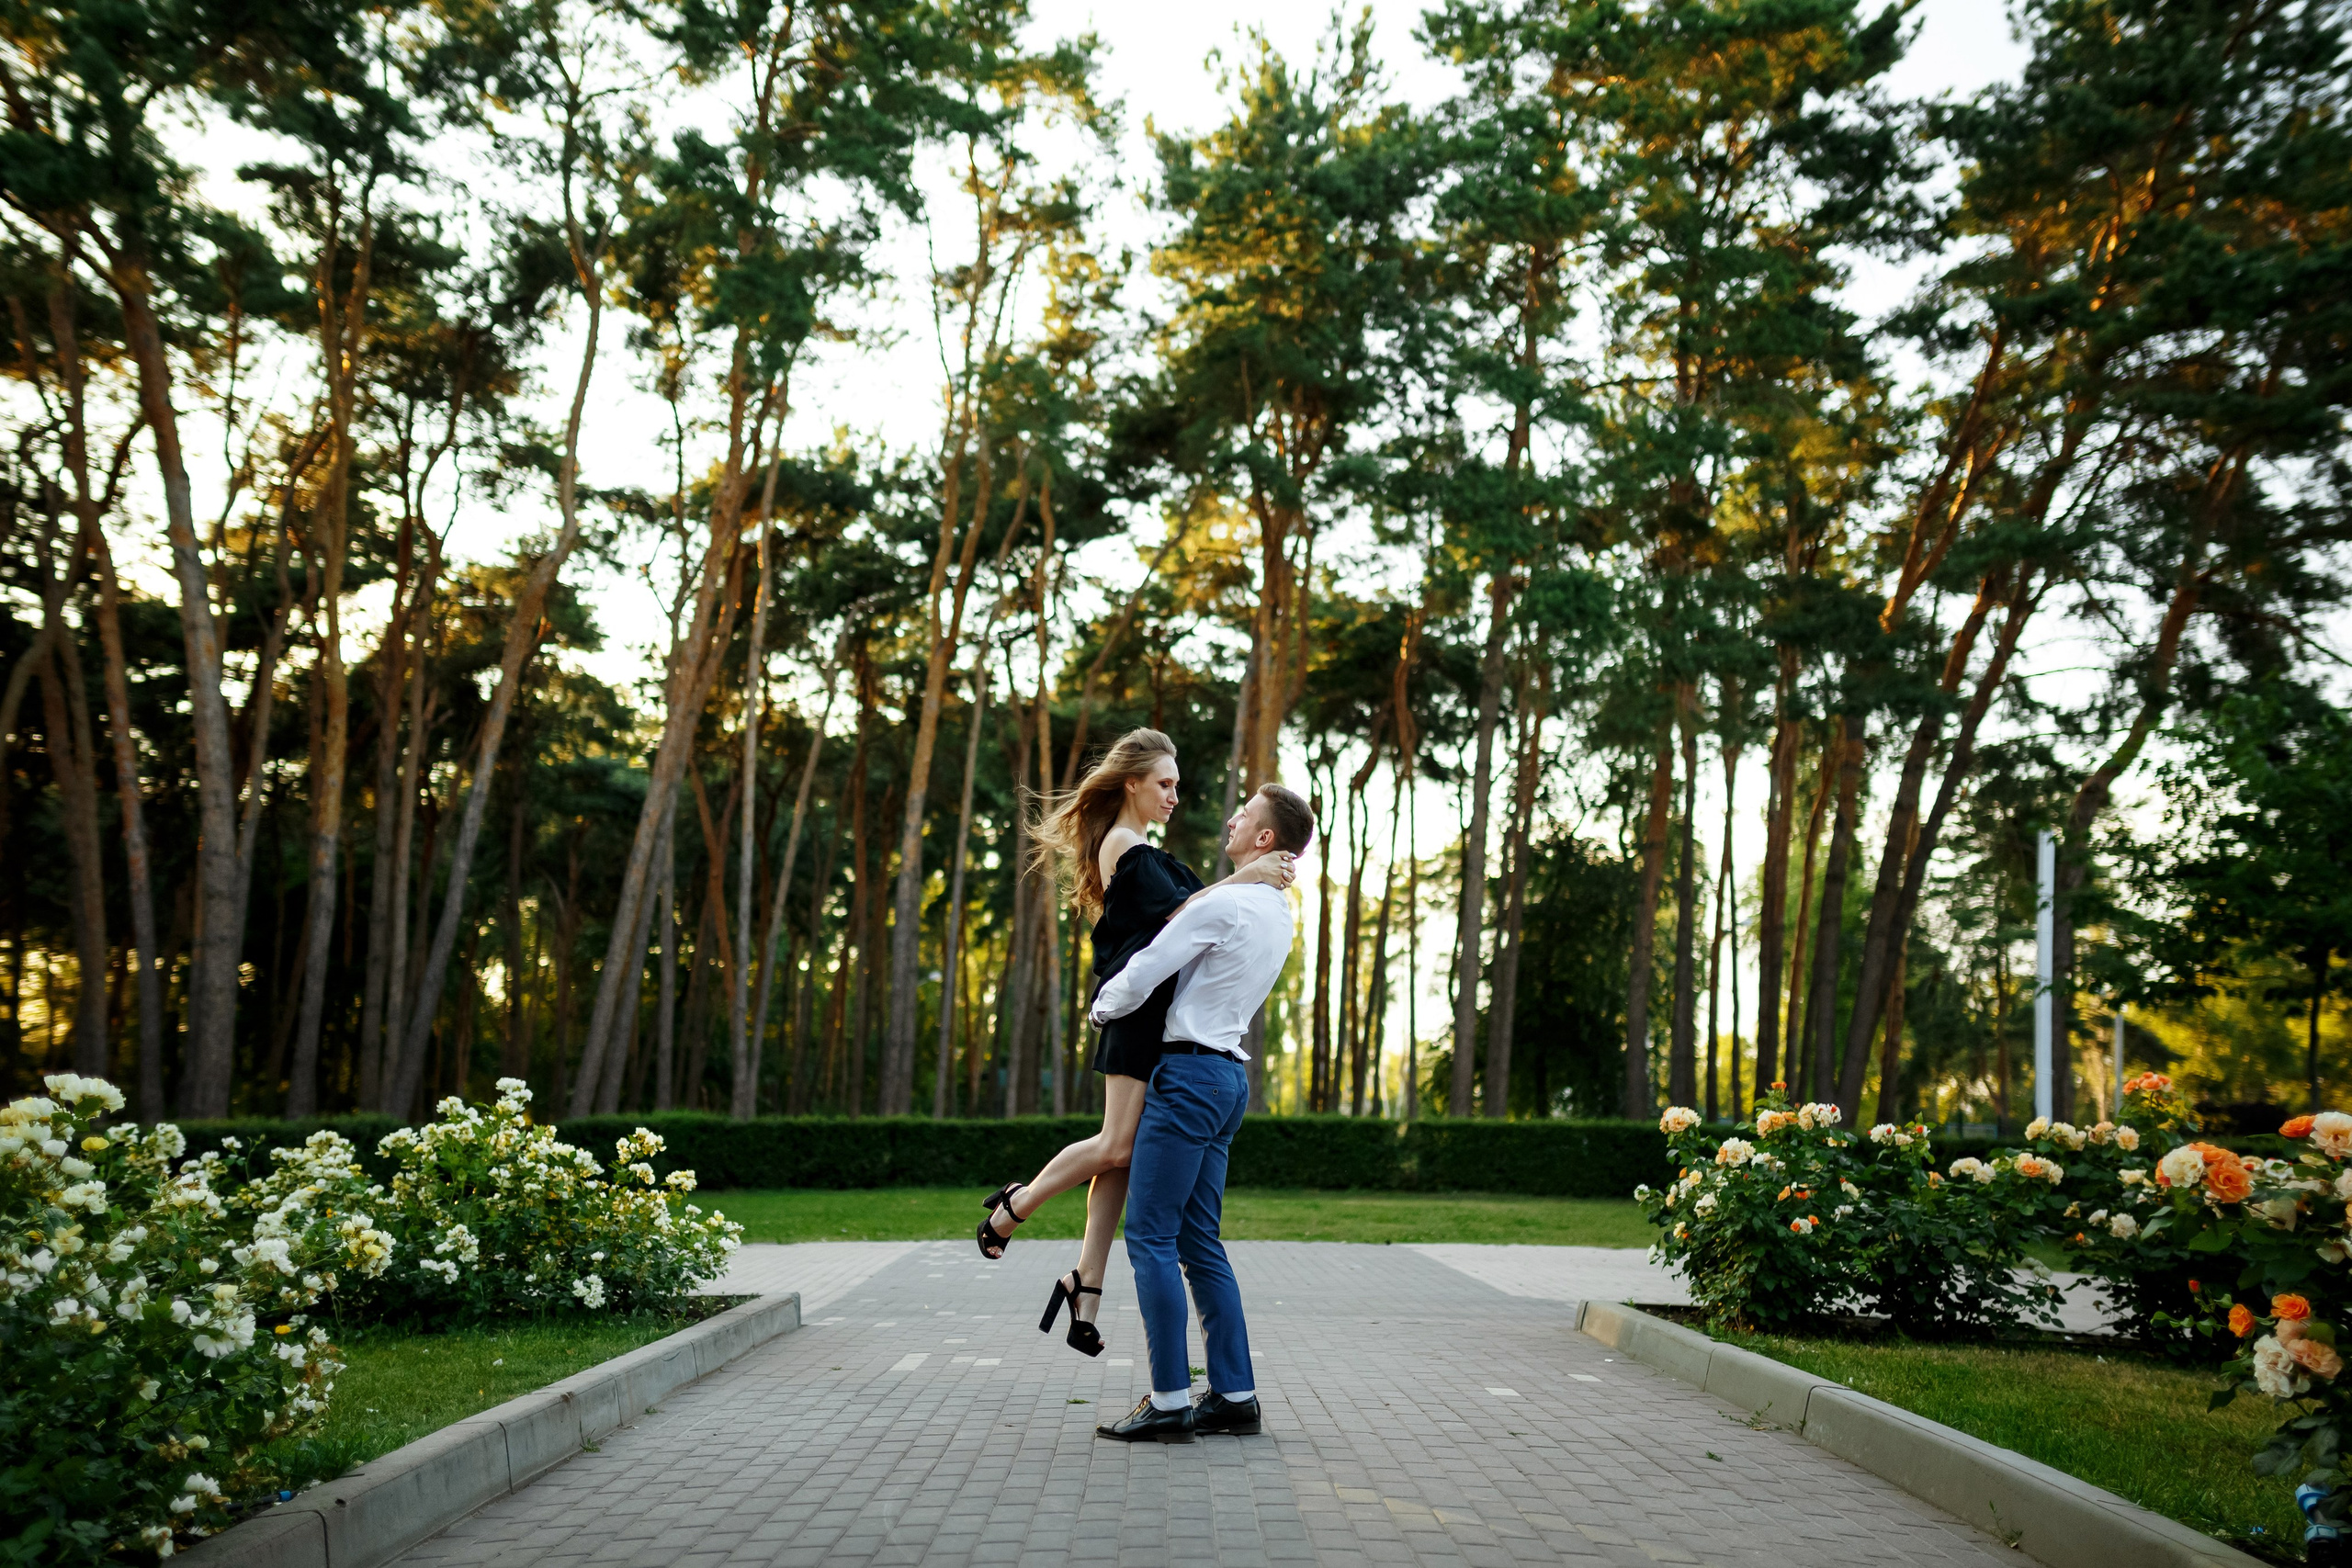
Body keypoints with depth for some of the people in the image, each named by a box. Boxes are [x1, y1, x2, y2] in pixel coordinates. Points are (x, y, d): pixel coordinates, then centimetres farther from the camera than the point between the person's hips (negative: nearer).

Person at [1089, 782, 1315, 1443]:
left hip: (1189, 1072, -9)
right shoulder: (1278, 915, 16)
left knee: (1150, 1235, -6)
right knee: (1199, 1240, 11)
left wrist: (1102, 1006, 8)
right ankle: (1235, 1394, 12)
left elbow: (1143, 973, -12)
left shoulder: (1224, 902, -14)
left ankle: (1170, 1401, -5)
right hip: (1229, 1074, 9)